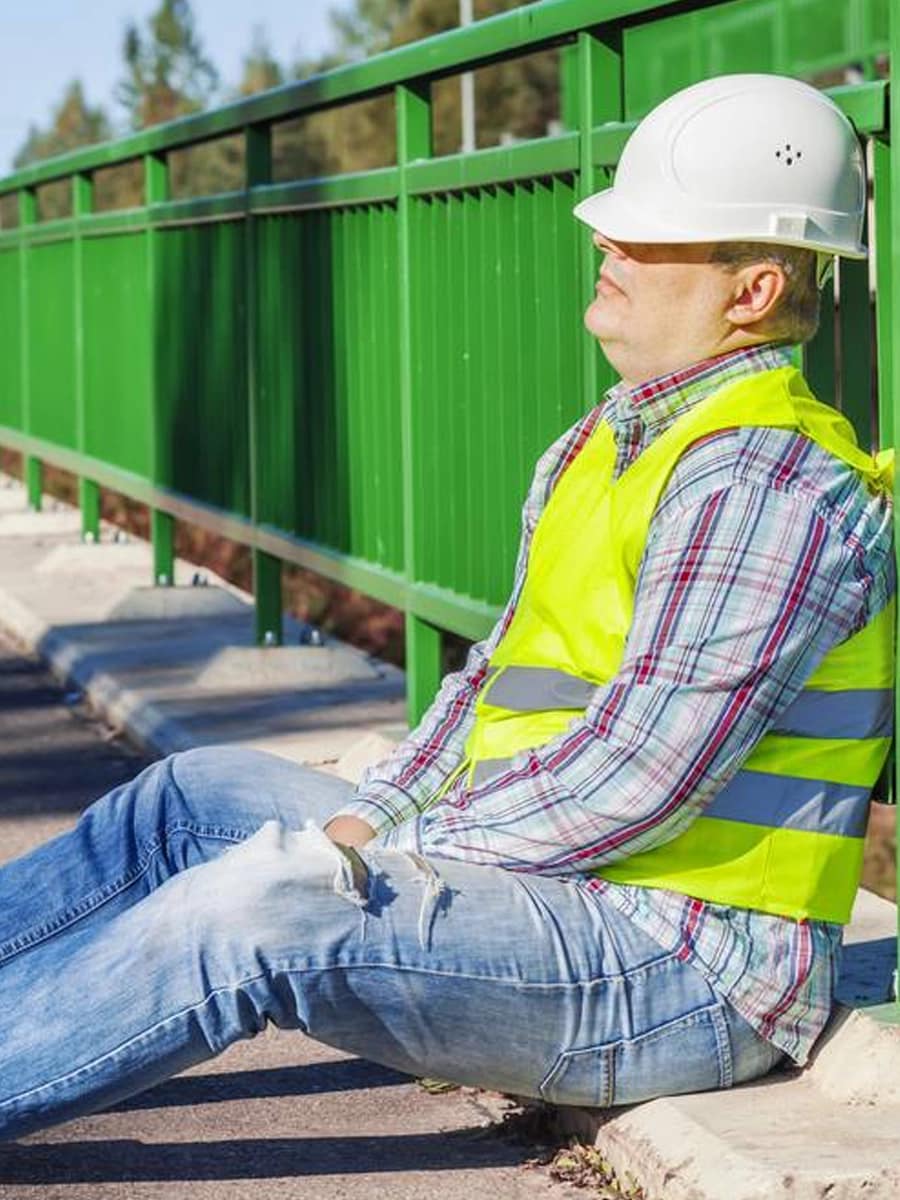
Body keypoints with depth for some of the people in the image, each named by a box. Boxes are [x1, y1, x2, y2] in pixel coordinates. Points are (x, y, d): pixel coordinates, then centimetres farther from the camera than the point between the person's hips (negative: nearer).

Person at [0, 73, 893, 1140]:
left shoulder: (764, 486, -19)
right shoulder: (606, 443, 15)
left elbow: (637, 779, -24)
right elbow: (502, 675, 18)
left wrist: (393, 855, -15)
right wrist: (368, 820, 2)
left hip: (687, 973, -10)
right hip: (578, 901, 10)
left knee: (245, 915, -25)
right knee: (202, 796, 12)